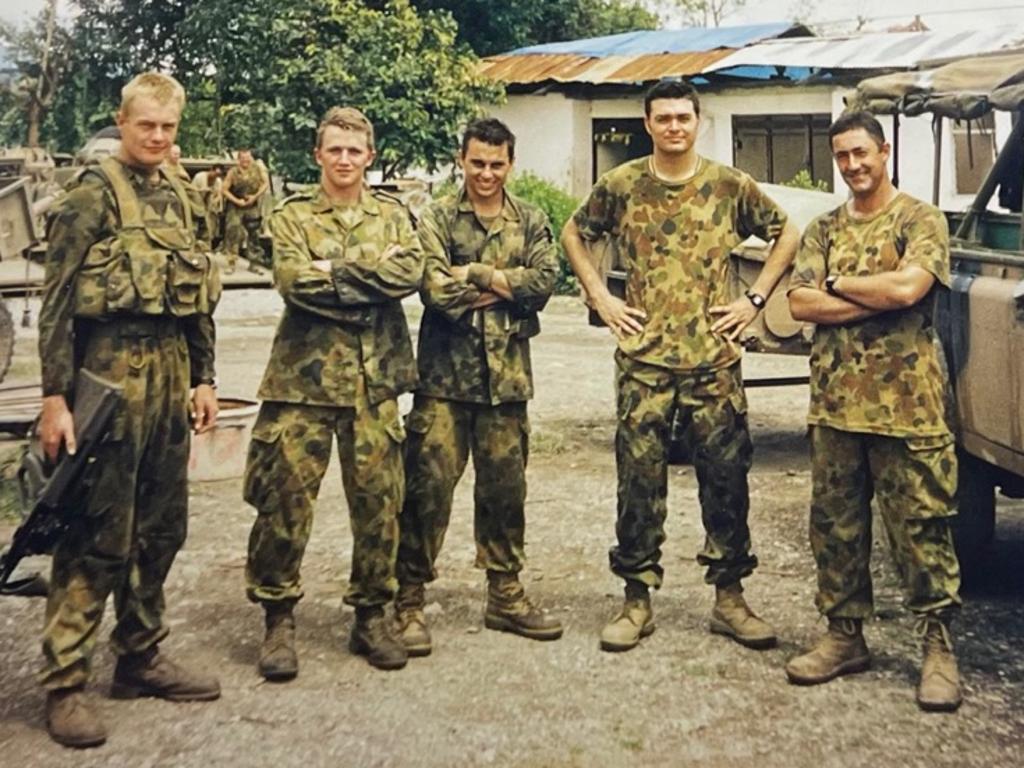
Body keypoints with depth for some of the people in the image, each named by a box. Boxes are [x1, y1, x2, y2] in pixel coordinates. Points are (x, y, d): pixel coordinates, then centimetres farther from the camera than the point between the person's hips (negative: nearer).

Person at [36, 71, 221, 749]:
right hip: (110, 368, -7)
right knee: (98, 534, -5)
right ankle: (64, 682, 3)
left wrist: (203, 377, 13)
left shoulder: (178, 198, 15)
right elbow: (57, 300, -11)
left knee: (161, 527, 12)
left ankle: (141, 657, 25)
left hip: (170, 369, 7)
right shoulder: (95, 192, -6)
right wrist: (55, 396, -16)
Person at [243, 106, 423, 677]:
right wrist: (371, 274, -9)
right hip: (304, 374, -2)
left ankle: (372, 615, 21)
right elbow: (294, 279, -12)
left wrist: (335, 267, -11)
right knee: (286, 498, -2)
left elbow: (411, 272, -7)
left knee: (378, 500, 6)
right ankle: (279, 619, 12)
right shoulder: (294, 216, 7)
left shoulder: (393, 217, 13)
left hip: (374, 379, 2)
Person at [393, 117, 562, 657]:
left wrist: (476, 275, -11)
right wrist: (506, 286, -8)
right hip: (445, 373, -3)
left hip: (506, 374, 3)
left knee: (505, 487, 11)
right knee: (428, 485, -4)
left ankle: (505, 595, 23)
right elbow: (435, 289, -13)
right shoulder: (437, 219, 3)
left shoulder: (530, 221, 12)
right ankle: (409, 600, 5)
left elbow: (545, 279, -6)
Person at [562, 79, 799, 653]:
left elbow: (787, 235, 11)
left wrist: (755, 299, 2)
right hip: (644, 359, 0)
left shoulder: (731, 186, 1)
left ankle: (730, 599, 17)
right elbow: (575, 235, 16)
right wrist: (601, 298, 5)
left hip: (715, 359, 0)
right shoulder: (621, 186, 2)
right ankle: (638, 600, 13)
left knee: (726, 479, 5)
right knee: (639, 482, 2)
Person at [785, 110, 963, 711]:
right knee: (835, 526, 10)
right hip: (835, 401, 5)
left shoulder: (921, 220, -1)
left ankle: (940, 648, 9)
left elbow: (908, 287, -18)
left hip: (906, 403, -5)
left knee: (922, 526, 0)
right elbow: (800, 303, 0)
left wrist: (837, 284, -5)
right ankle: (845, 636, 22)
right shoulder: (825, 229, 12)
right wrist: (879, 297, -10)